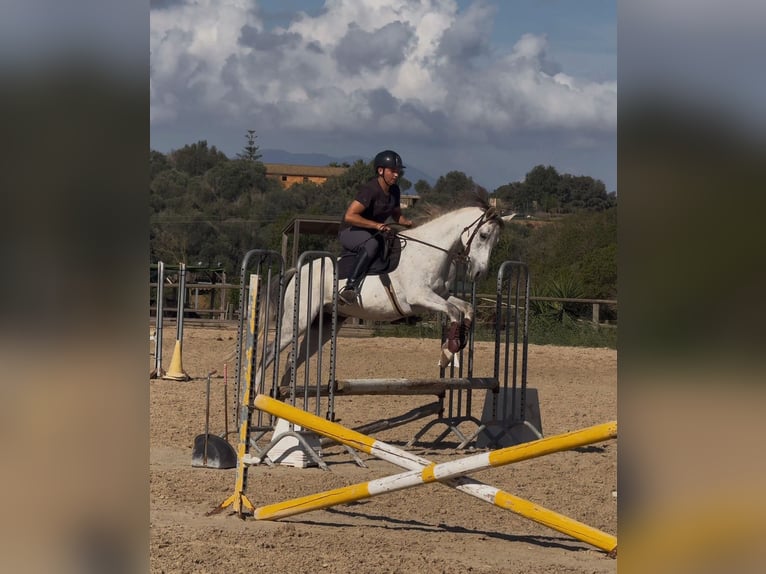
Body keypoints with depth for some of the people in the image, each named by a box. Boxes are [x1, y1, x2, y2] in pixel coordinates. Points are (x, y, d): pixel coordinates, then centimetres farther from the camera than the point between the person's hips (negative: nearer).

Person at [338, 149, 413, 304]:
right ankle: (350, 288, -43)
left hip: (373, 233, 9)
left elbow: (397, 215, 19)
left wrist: (409, 223, -3)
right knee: (372, 243, -40)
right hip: (350, 232, -9)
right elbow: (349, 216, -30)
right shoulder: (369, 190, -23)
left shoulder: (394, 191, 3)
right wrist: (376, 225, -36)